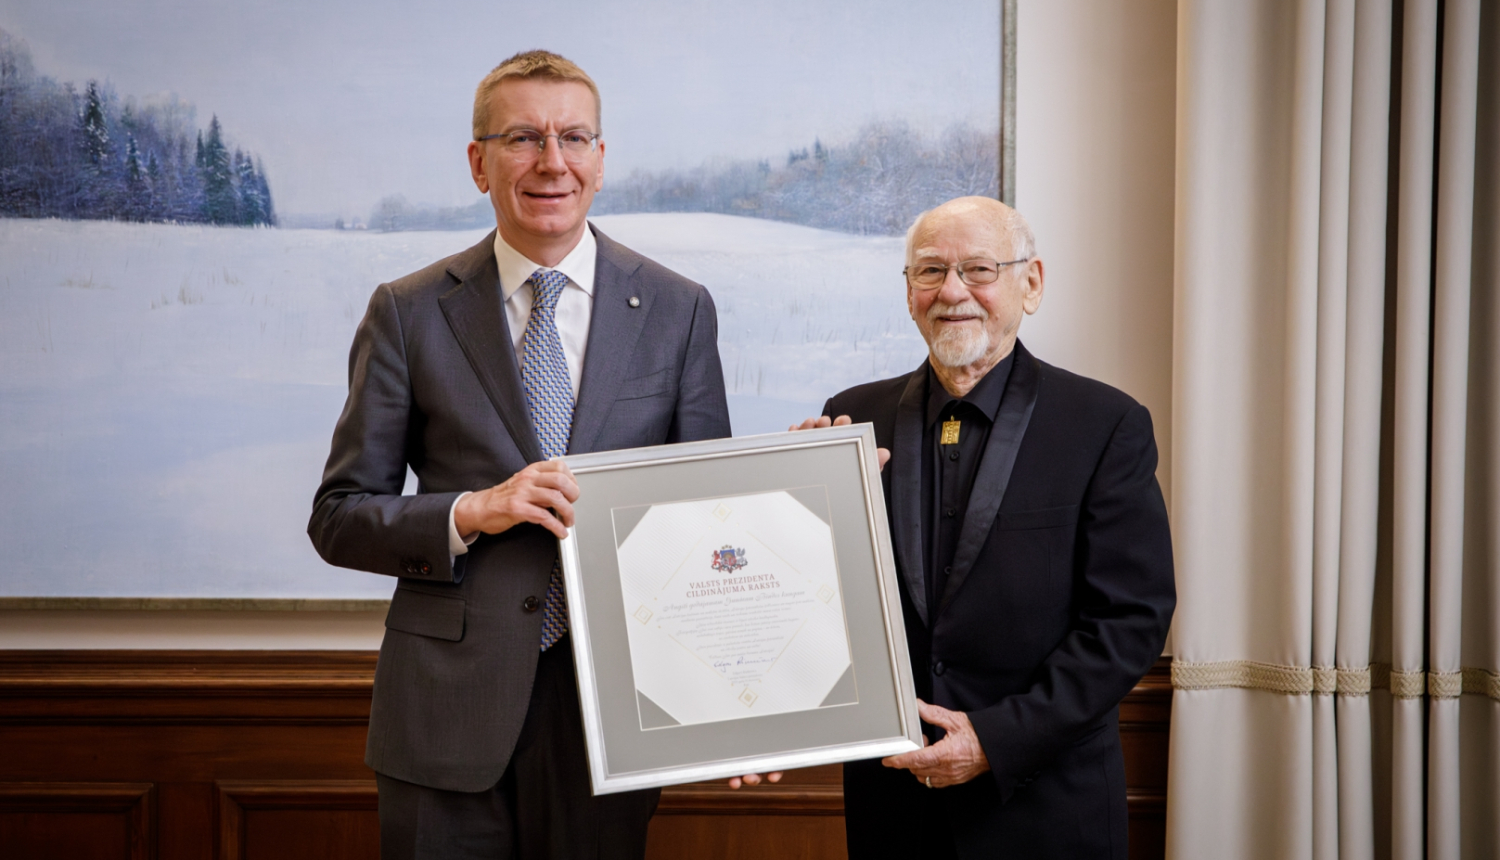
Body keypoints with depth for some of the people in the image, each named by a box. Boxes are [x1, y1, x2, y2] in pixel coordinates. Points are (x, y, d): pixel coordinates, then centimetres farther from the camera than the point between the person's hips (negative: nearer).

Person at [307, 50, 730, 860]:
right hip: (447, 713, 0)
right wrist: (471, 512, -16)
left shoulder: (678, 310, 4)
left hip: (612, 702, 1)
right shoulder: (408, 313, 1)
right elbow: (338, 516, 3)